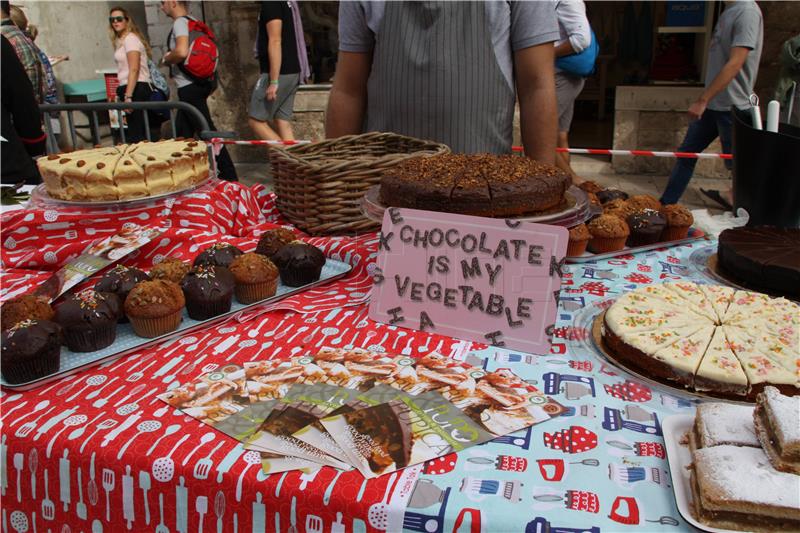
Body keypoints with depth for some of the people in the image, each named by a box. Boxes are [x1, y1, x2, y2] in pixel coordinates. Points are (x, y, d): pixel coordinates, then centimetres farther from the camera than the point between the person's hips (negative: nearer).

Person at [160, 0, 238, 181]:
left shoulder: (180, 22, -13)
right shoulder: (192, 21, 15)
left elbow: (182, 51, -30)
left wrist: (166, 58, -10)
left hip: (189, 88, -10)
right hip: (196, 84, 10)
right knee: (182, 132, 14)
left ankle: (229, 175, -4)